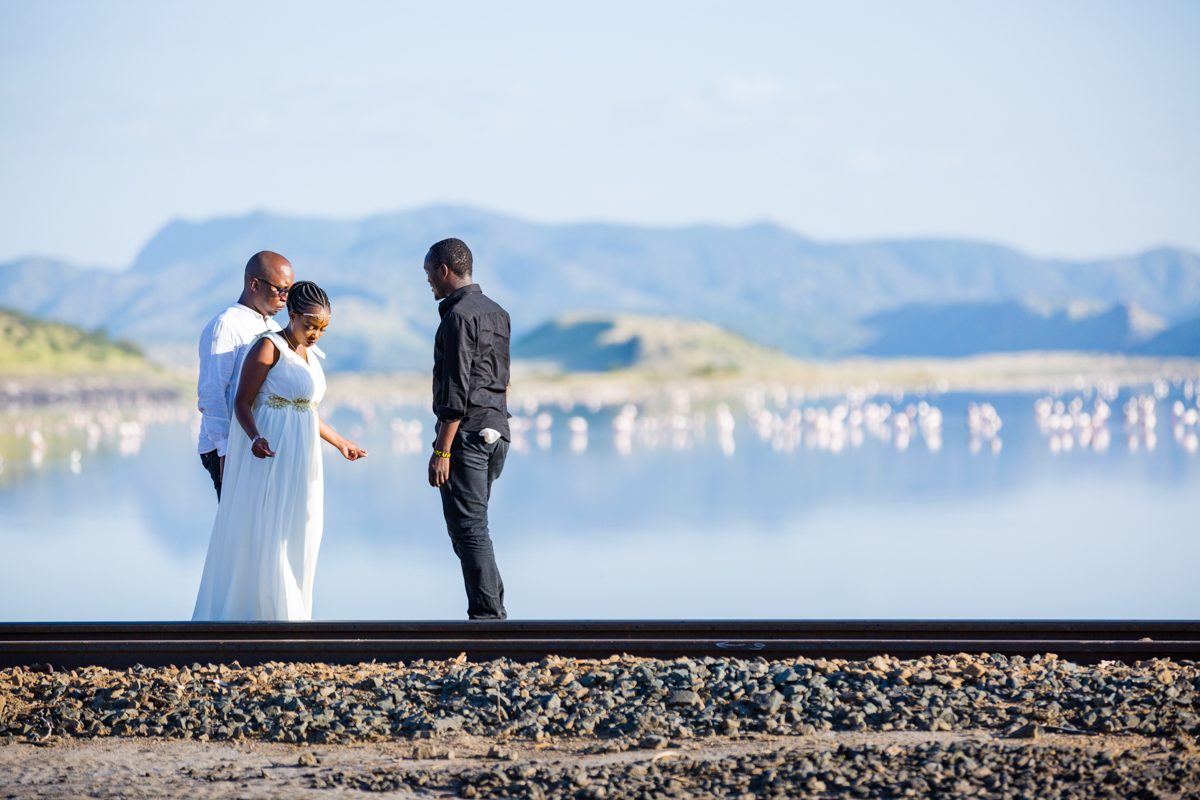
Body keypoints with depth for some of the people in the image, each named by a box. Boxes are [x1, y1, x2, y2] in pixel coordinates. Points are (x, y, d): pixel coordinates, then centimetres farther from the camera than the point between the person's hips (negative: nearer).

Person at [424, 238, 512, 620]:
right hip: (497, 430, 9)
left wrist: (442, 450, -19)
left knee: (468, 530, -6)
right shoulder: (497, 312, 15)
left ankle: (487, 615, -7)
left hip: (466, 432, -9)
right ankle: (493, 609, 13)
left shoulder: (459, 315, -13)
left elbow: (456, 390, -18)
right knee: (472, 528, 14)